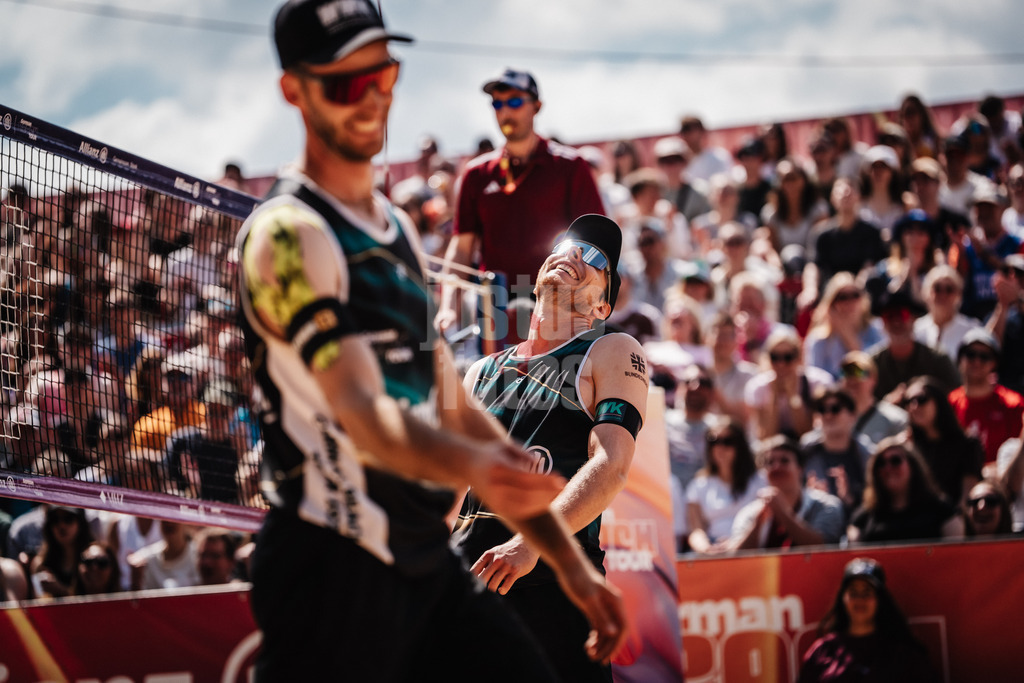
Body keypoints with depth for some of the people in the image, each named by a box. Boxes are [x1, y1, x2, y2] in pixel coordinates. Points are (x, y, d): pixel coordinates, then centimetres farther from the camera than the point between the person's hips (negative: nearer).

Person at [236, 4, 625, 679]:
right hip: (333, 570, -8)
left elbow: (453, 408, 18)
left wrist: (570, 562, 15)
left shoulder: (396, 225, 17)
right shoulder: (289, 232, -11)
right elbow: (364, 416, -23)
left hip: (427, 562, 8)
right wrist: (473, 466, -43)